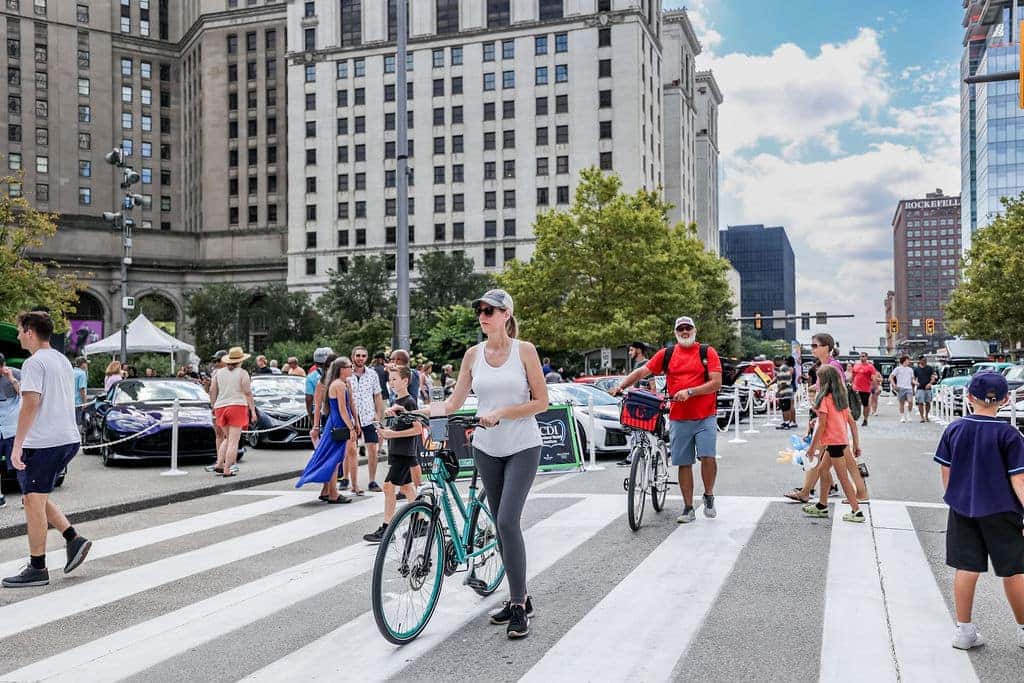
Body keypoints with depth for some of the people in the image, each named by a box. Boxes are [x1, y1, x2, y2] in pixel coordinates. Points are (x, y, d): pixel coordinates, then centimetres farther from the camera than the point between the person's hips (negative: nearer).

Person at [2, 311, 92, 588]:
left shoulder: (34, 363, -11)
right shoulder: (63, 361, 16)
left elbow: (30, 404, -20)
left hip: (43, 442, -9)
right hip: (69, 439, 9)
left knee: (34, 502, 0)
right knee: (37, 498, 19)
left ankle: (37, 569, 5)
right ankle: (74, 539, 10)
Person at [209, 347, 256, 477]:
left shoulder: (219, 372, 10)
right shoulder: (242, 373, -3)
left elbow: (212, 391, 9)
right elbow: (248, 393, -5)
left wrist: (214, 407, 19)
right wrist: (253, 410, -3)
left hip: (221, 407, 5)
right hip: (237, 407, -5)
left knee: (228, 438, 20)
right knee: (234, 441, -2)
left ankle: (219, 465, 10)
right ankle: (227, 470, -6)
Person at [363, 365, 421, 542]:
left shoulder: (410, 402, -14)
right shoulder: (395, 401, 14)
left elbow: (417, 429, -19)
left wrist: (393, 434, -20)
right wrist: (386, 431, 7)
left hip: (405, 452, -9)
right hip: (395, 451, 9)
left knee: (389, 486, -10)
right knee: (406, 487, 14)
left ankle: (386, 528, -5)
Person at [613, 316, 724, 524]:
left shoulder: (708, 352, 2)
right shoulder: (666, 354, 9)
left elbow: (716, 383, -6)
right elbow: (642, 371, 8)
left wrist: (689, 392, -16)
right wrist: (621, 386, -4)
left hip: (705, 417, -2)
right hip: (678, 419, 2)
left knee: (708, 457, -15)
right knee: (683, 464, 5)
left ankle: (709, 496, 11)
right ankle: (688, 509, 15)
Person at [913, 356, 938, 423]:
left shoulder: (930, 368, 6)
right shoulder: (916, 369, 5)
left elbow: (935, 376, 1)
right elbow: (913, 378, 9)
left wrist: (930, 383, -14)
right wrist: (915, 382, -14)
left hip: (928, 388, 1)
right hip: (920, 388, -1)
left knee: (928, 402, 5)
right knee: (920, 403, -7)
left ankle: (926, 416, 18)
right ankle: (922, 417, -3)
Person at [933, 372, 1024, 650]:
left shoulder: (954, 429, -2)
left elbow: (945, 471, 5)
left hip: (962, 510, 3)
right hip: (1000, 512, -3)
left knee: (966, 569, 8)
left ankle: (964, 630, 14)